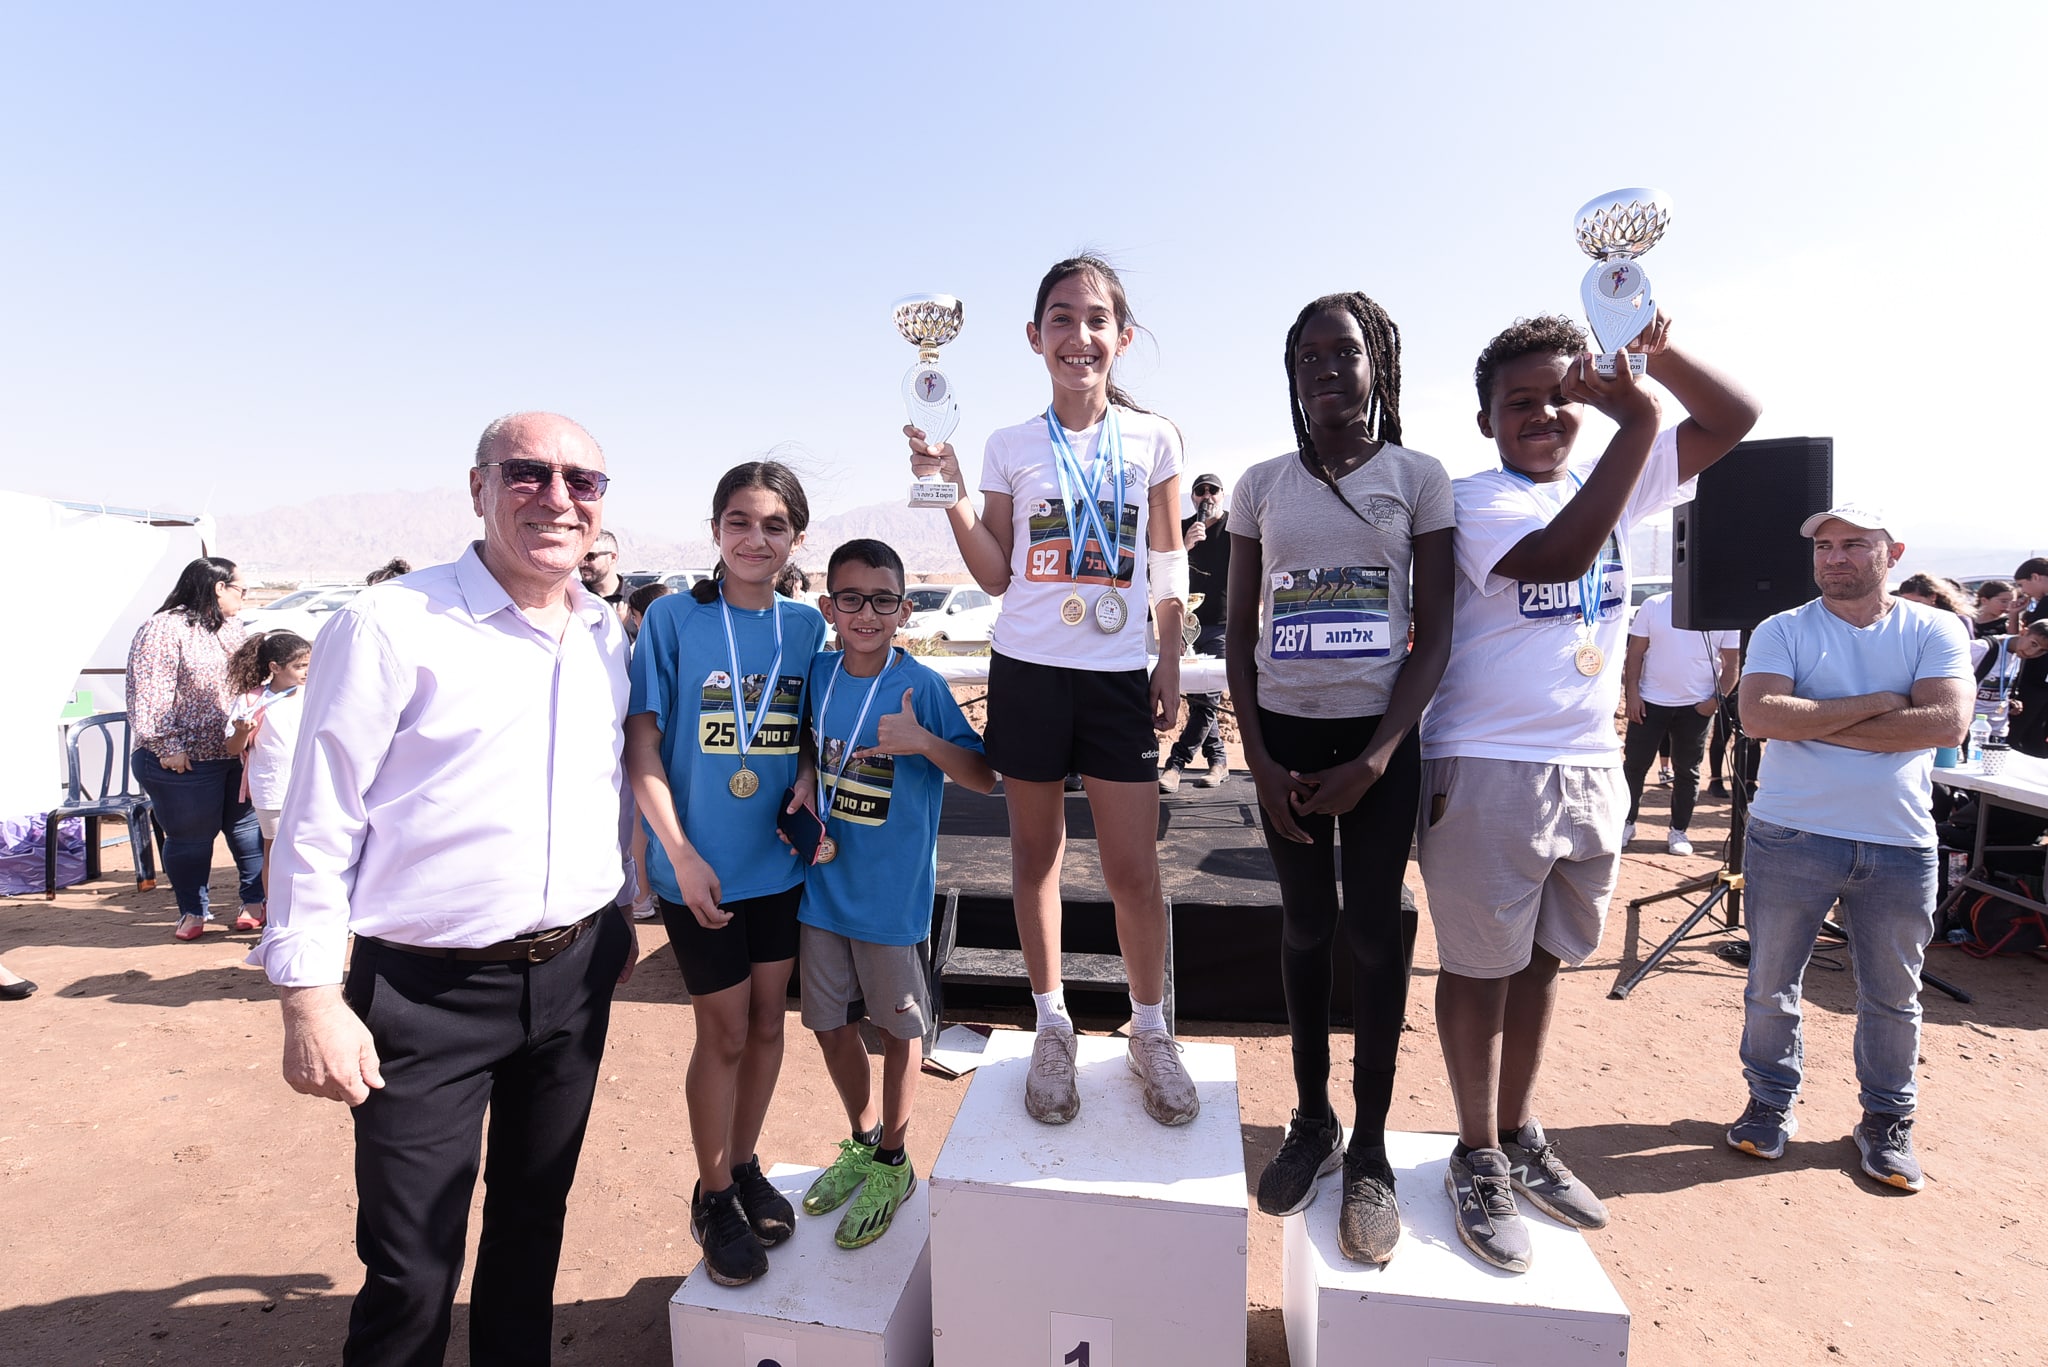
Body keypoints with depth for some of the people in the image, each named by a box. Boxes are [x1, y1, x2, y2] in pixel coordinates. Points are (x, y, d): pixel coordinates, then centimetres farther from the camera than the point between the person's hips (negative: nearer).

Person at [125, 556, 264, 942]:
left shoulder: (233, 629, 14)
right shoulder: (164, 630, -11)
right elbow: (150, 694, -16)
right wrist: (167, 746, -19)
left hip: (240, 753, 6)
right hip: (187, 762, -6)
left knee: (249, 827, 10)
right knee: (190, 838, 6)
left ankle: (256, 901, 22)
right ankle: (193, 912, 21)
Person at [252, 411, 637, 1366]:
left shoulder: (609, 636, 6)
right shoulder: (390, 625, -11)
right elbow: (318, 821, -10)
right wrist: (309, 997, -11)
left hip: (575, 975, 5)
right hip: (429, 994, -5)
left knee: (534, 1218, 22)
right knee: (410, 1271, 7)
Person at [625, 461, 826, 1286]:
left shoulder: (805, 624, 1)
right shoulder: (674, 618, -9)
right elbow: (641, 746, -10)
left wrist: (805, 781, -9)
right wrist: (682, 855, -15)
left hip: (781, 861, 4)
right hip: (699, 868, -3)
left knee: (767, 1021, 16)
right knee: (723, 1030, 9)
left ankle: (745, 1165, 39)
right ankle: (712, 1197, 31)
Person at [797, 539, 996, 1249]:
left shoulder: (922, 686, -13)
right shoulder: (814, 674, -1)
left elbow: (986, 778, -13)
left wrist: (925, 743, -28)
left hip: (893, 892, -4)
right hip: (821, 882, 5)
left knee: (898, 1025, 11)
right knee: (829, 1022, 17)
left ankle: (892, 1163, 34)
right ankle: (863, 1143, 42)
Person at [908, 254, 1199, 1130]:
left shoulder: (1153, 438, 4)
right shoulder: (1010, 447, 4)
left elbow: (1168, 567, 9)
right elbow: (996, 576, 3)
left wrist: (1171, 662, 4)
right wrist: (950, 492, -7)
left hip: (1118, 676, 0)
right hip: (1027, 670, 1)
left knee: (1134, 870, 0)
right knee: (1036, 853, 10)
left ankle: (1150, 1031, 24)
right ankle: (1052, 1026, 27)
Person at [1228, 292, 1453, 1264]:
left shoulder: (1419, 479, 1)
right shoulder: (1263, 485, 5)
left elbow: (1434, 633, -3)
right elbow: (1239, 632, 5)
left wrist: (1375, 760, -12)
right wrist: (1259, 759, -4)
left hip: (1378, 735, -1)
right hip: (1284, 733, 2)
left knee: (1373, 931, 3)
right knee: (1305, 927, 10)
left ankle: (1370, 1151, 19)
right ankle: (1312, 1120, 26)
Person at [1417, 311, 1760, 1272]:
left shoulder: (1610, 482, 11)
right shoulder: (1475, 500, -9)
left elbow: (1734, 418, 9)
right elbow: (1559, 556, -26)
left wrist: (1653, 353, -6)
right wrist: (1637, 419, -24)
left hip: (1590, 768, 7)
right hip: (1490, 770, -6)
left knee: (1543, 959, 17)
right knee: (1481, 965, 5)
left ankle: (1519, 1138, 34)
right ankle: (1478, 1160, 21)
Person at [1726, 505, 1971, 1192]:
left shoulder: (1936, 631, 3)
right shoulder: (1782, 631, 1)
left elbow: (1947, 724, -14)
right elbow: (1759, 713, -16)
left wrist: (1813, 723, -15)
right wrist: (1873, 704, -14)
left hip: (1899, 845, 1)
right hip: (1790, 838, -1)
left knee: (1892, 996, 13)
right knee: (1771, 985, 9)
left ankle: (1887, 1120, 32)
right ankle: (1771, 1102, 28)